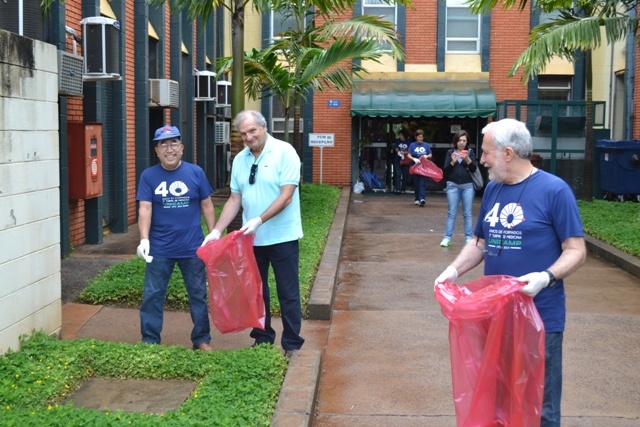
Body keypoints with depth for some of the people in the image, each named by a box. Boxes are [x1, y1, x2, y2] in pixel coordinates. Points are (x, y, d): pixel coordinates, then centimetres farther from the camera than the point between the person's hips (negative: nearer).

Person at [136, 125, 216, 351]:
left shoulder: (195, 172, 0)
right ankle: (149, 341, 18)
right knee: (152, 296, 6)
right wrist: (144, 239, -19)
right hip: (159, 249, 0)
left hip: (192, 248, 1)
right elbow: (145, 209, -7)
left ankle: (202, 339, 23)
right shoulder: (148, 176, -2)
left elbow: (207, 205, 5)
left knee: (199, 295, 10)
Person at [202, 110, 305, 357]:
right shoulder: (240, 160, 6)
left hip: (282, 237, -6)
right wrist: (217, 231, 0)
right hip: (252, 238, 6)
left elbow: (286, 197, -18)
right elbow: (234, 200, 9)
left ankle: (292, 344, 14)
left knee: (288, 293, 3)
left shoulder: (284, 152, -11)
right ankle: (262, 340, 27)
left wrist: (258, 221, -26)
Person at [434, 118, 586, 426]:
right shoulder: (492, 189, 8)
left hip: (539, 316, -6)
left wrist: (546, 277, -28)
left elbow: (576, 251, -11)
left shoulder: (553, 190, -11)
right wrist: (455, 269, -2)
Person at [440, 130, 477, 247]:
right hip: (452, 185, 0)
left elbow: (474, 169, -5)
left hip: (468, 186, 0)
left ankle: (468, 238, 7)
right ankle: (447, 237, 3)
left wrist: (467, 159, -21)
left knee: (467, 213, 3)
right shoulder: (450, 152, 5)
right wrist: (452, 162, -16)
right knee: (451, 213, 1)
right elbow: (445, 170, 0)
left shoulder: (470, 152, 4)